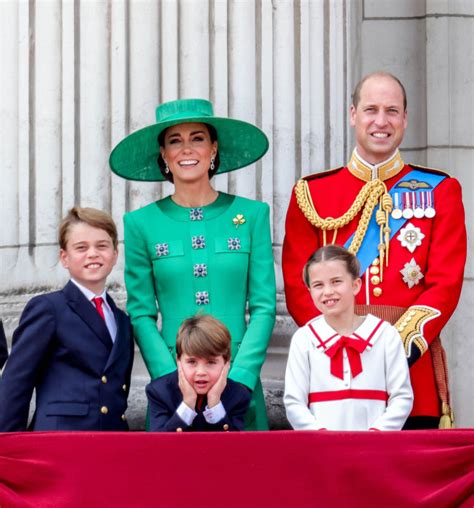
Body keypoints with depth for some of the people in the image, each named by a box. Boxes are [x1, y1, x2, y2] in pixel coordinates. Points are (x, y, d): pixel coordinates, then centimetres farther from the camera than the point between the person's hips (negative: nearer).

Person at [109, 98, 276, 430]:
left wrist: (237, 379, -10)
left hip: (240, 380, 0)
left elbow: (264, 307, 1)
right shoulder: (142, 223, 4)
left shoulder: (252, 215, 4)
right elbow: (141, 314, 2)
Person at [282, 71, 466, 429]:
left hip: (413, 367, 0)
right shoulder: (312, 193, 9)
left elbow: (446, 284, -1)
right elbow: (298, 288, 3)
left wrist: (400, 347, -14)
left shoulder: (439, 191, 8)